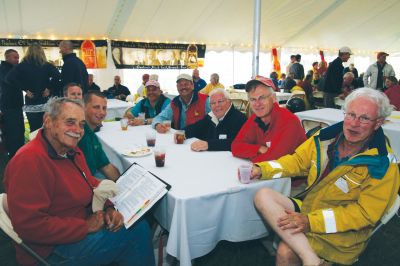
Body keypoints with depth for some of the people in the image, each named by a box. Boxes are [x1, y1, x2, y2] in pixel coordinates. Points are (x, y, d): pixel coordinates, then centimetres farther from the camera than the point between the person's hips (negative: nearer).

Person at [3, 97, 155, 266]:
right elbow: (30, 225, -29)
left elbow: (92, 184, 13)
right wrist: (86, 226, -22)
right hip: (53, 249, -9)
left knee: (139, 225, 5)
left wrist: (109, 208, -6)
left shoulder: (72, 152, 5)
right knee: (135, 233, -10)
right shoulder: (29, 161, -25)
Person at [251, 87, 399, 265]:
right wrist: (261, 169, -6)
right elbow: (298, 161, 9)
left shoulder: (383, 165, -14)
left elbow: (366, 212, -16)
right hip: (308, 207, 6)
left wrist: (311, 221, -25)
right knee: (263, 195, -20)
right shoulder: (327, 137, -1)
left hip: (343, 231, -6)